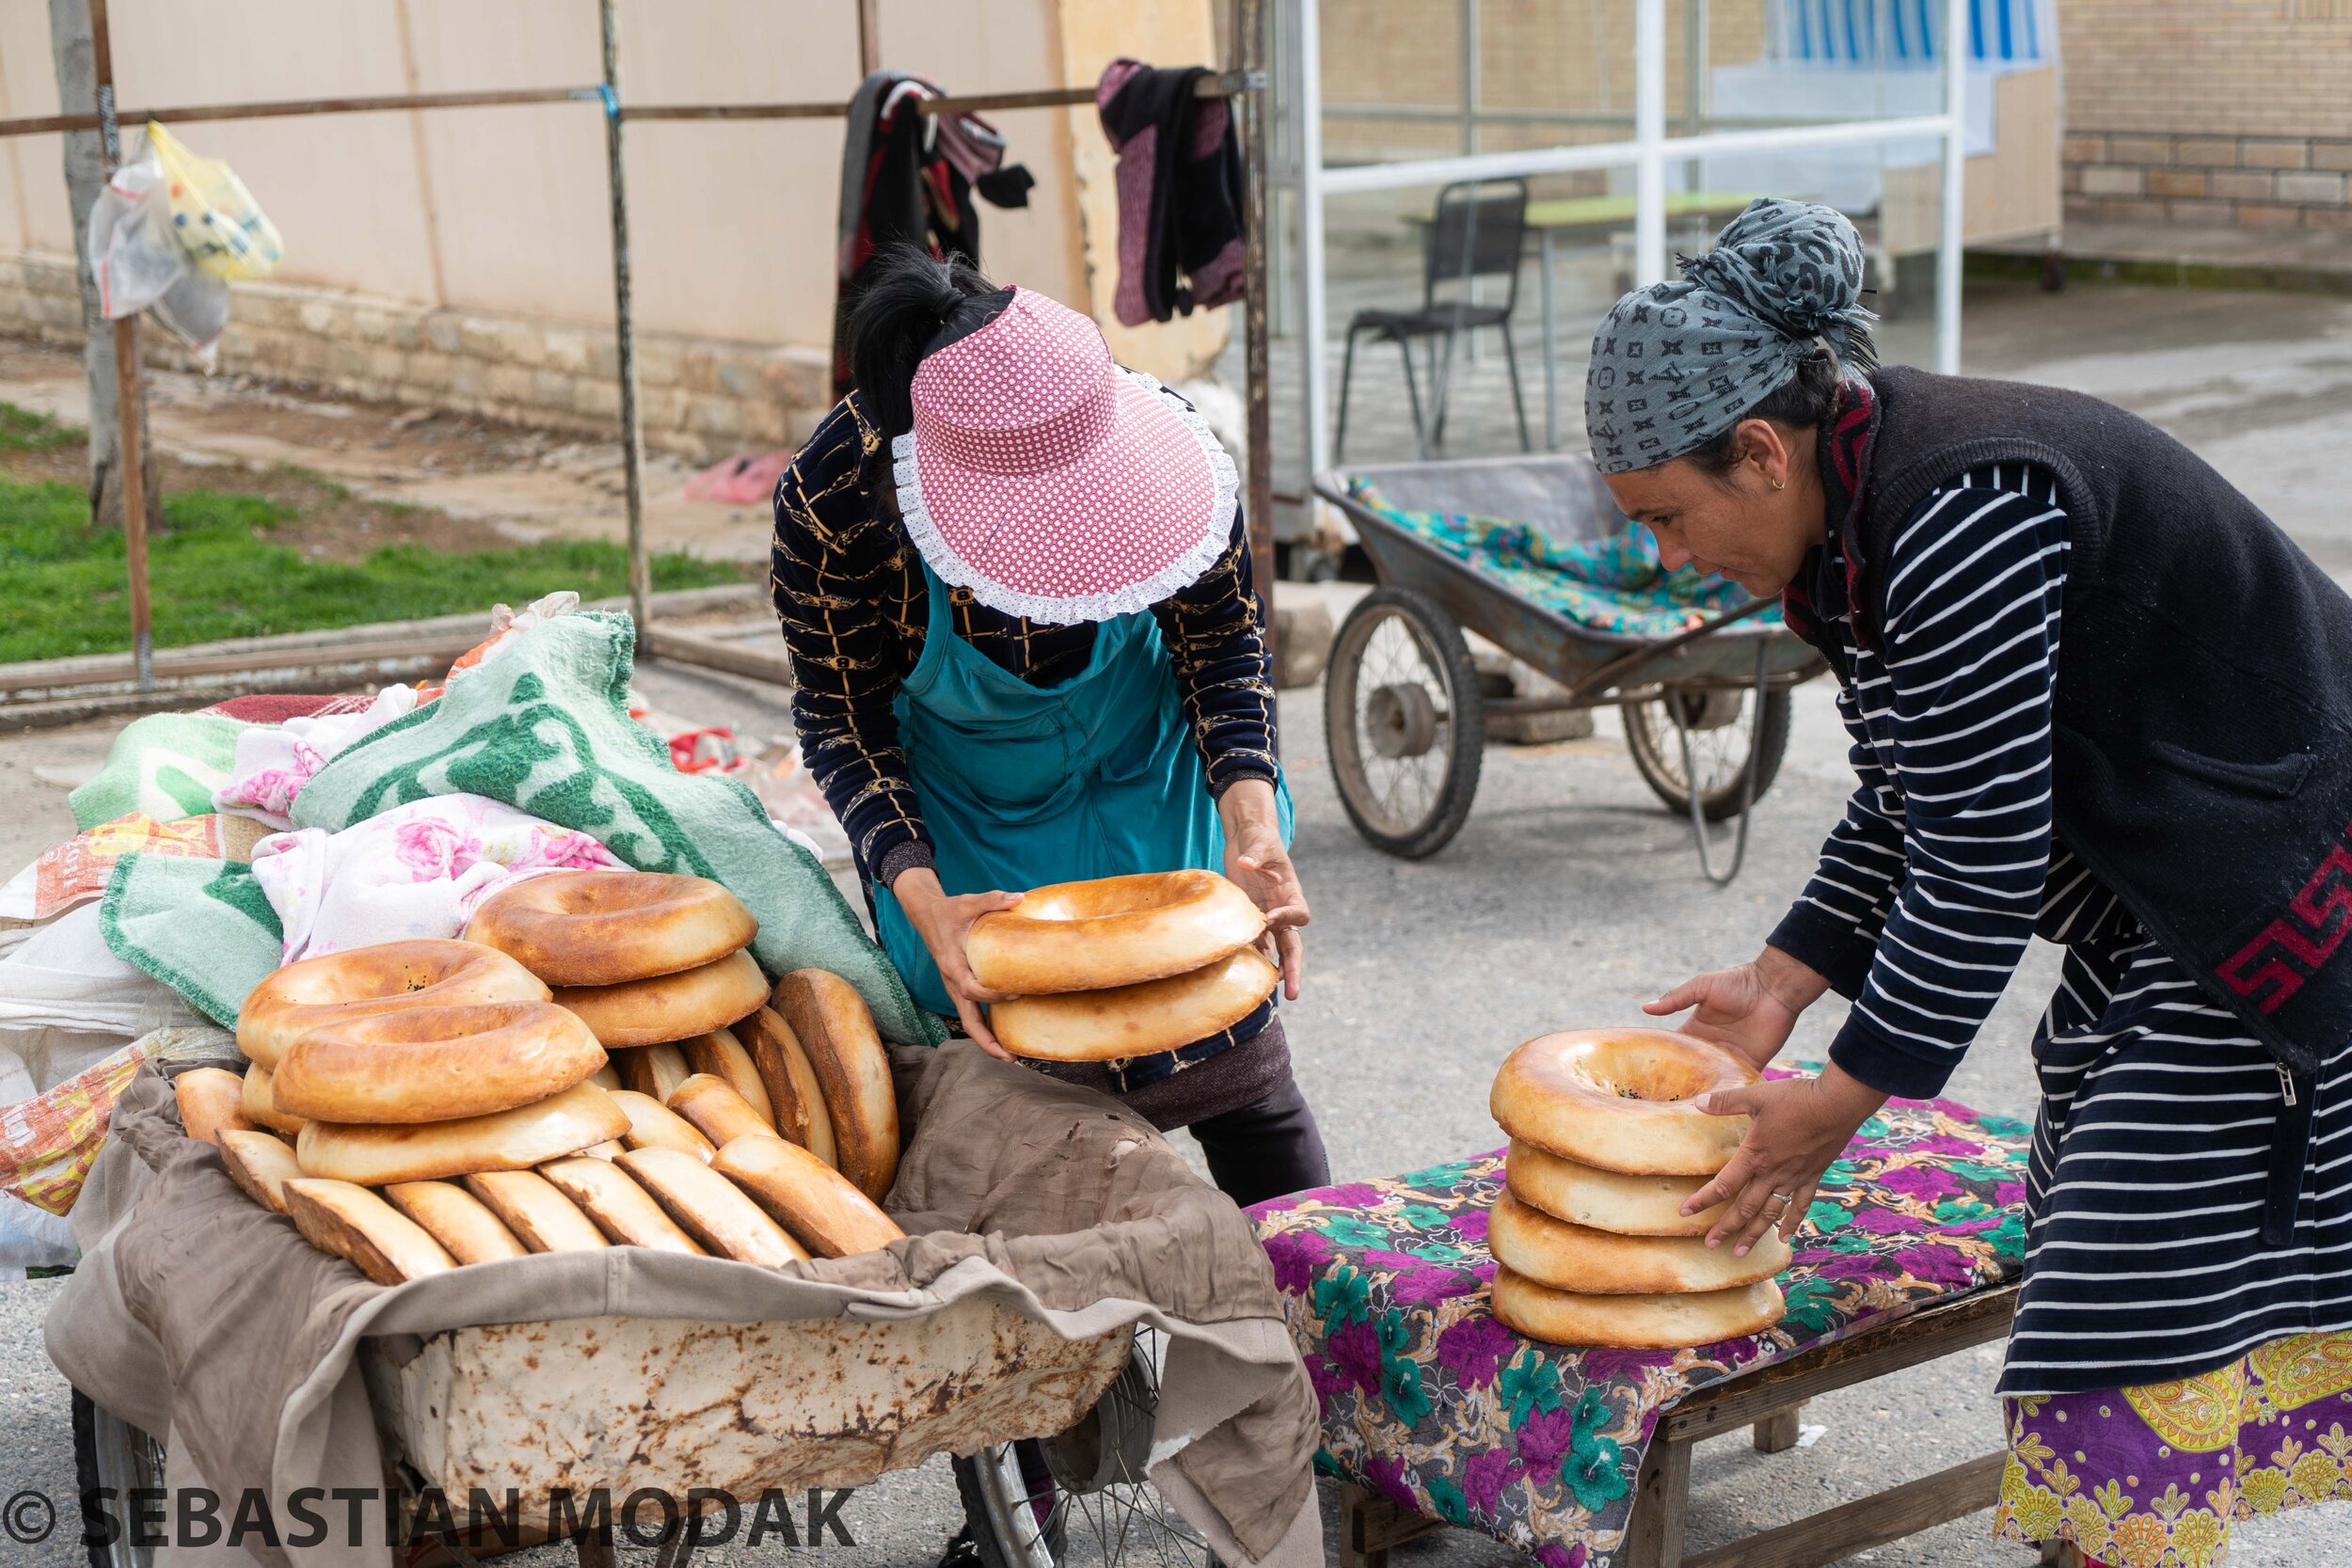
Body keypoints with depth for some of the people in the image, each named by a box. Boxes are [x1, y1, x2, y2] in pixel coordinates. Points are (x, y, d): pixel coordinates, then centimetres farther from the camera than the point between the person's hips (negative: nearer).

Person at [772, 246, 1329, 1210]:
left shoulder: (1161, 441, -29)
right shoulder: (833, 498, -32)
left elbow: (1226, 647, -12)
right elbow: (844, 721, -17)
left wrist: (1252, 827, -27)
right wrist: (923, 901, -30)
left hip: (1147, 771, 1)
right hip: (965, 813, -1)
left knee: (1233, 1057, 4)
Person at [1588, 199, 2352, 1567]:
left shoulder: (1961, 524, -27)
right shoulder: (1858, 510, 4)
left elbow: (1982, 862, -25)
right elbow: (1910, 808, 13)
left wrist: (1846, 1098, -17)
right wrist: (1784, 980, 6)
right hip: (2151, 911, 10)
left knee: (2145, 1293, -8)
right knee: (2106, 1244, 13)